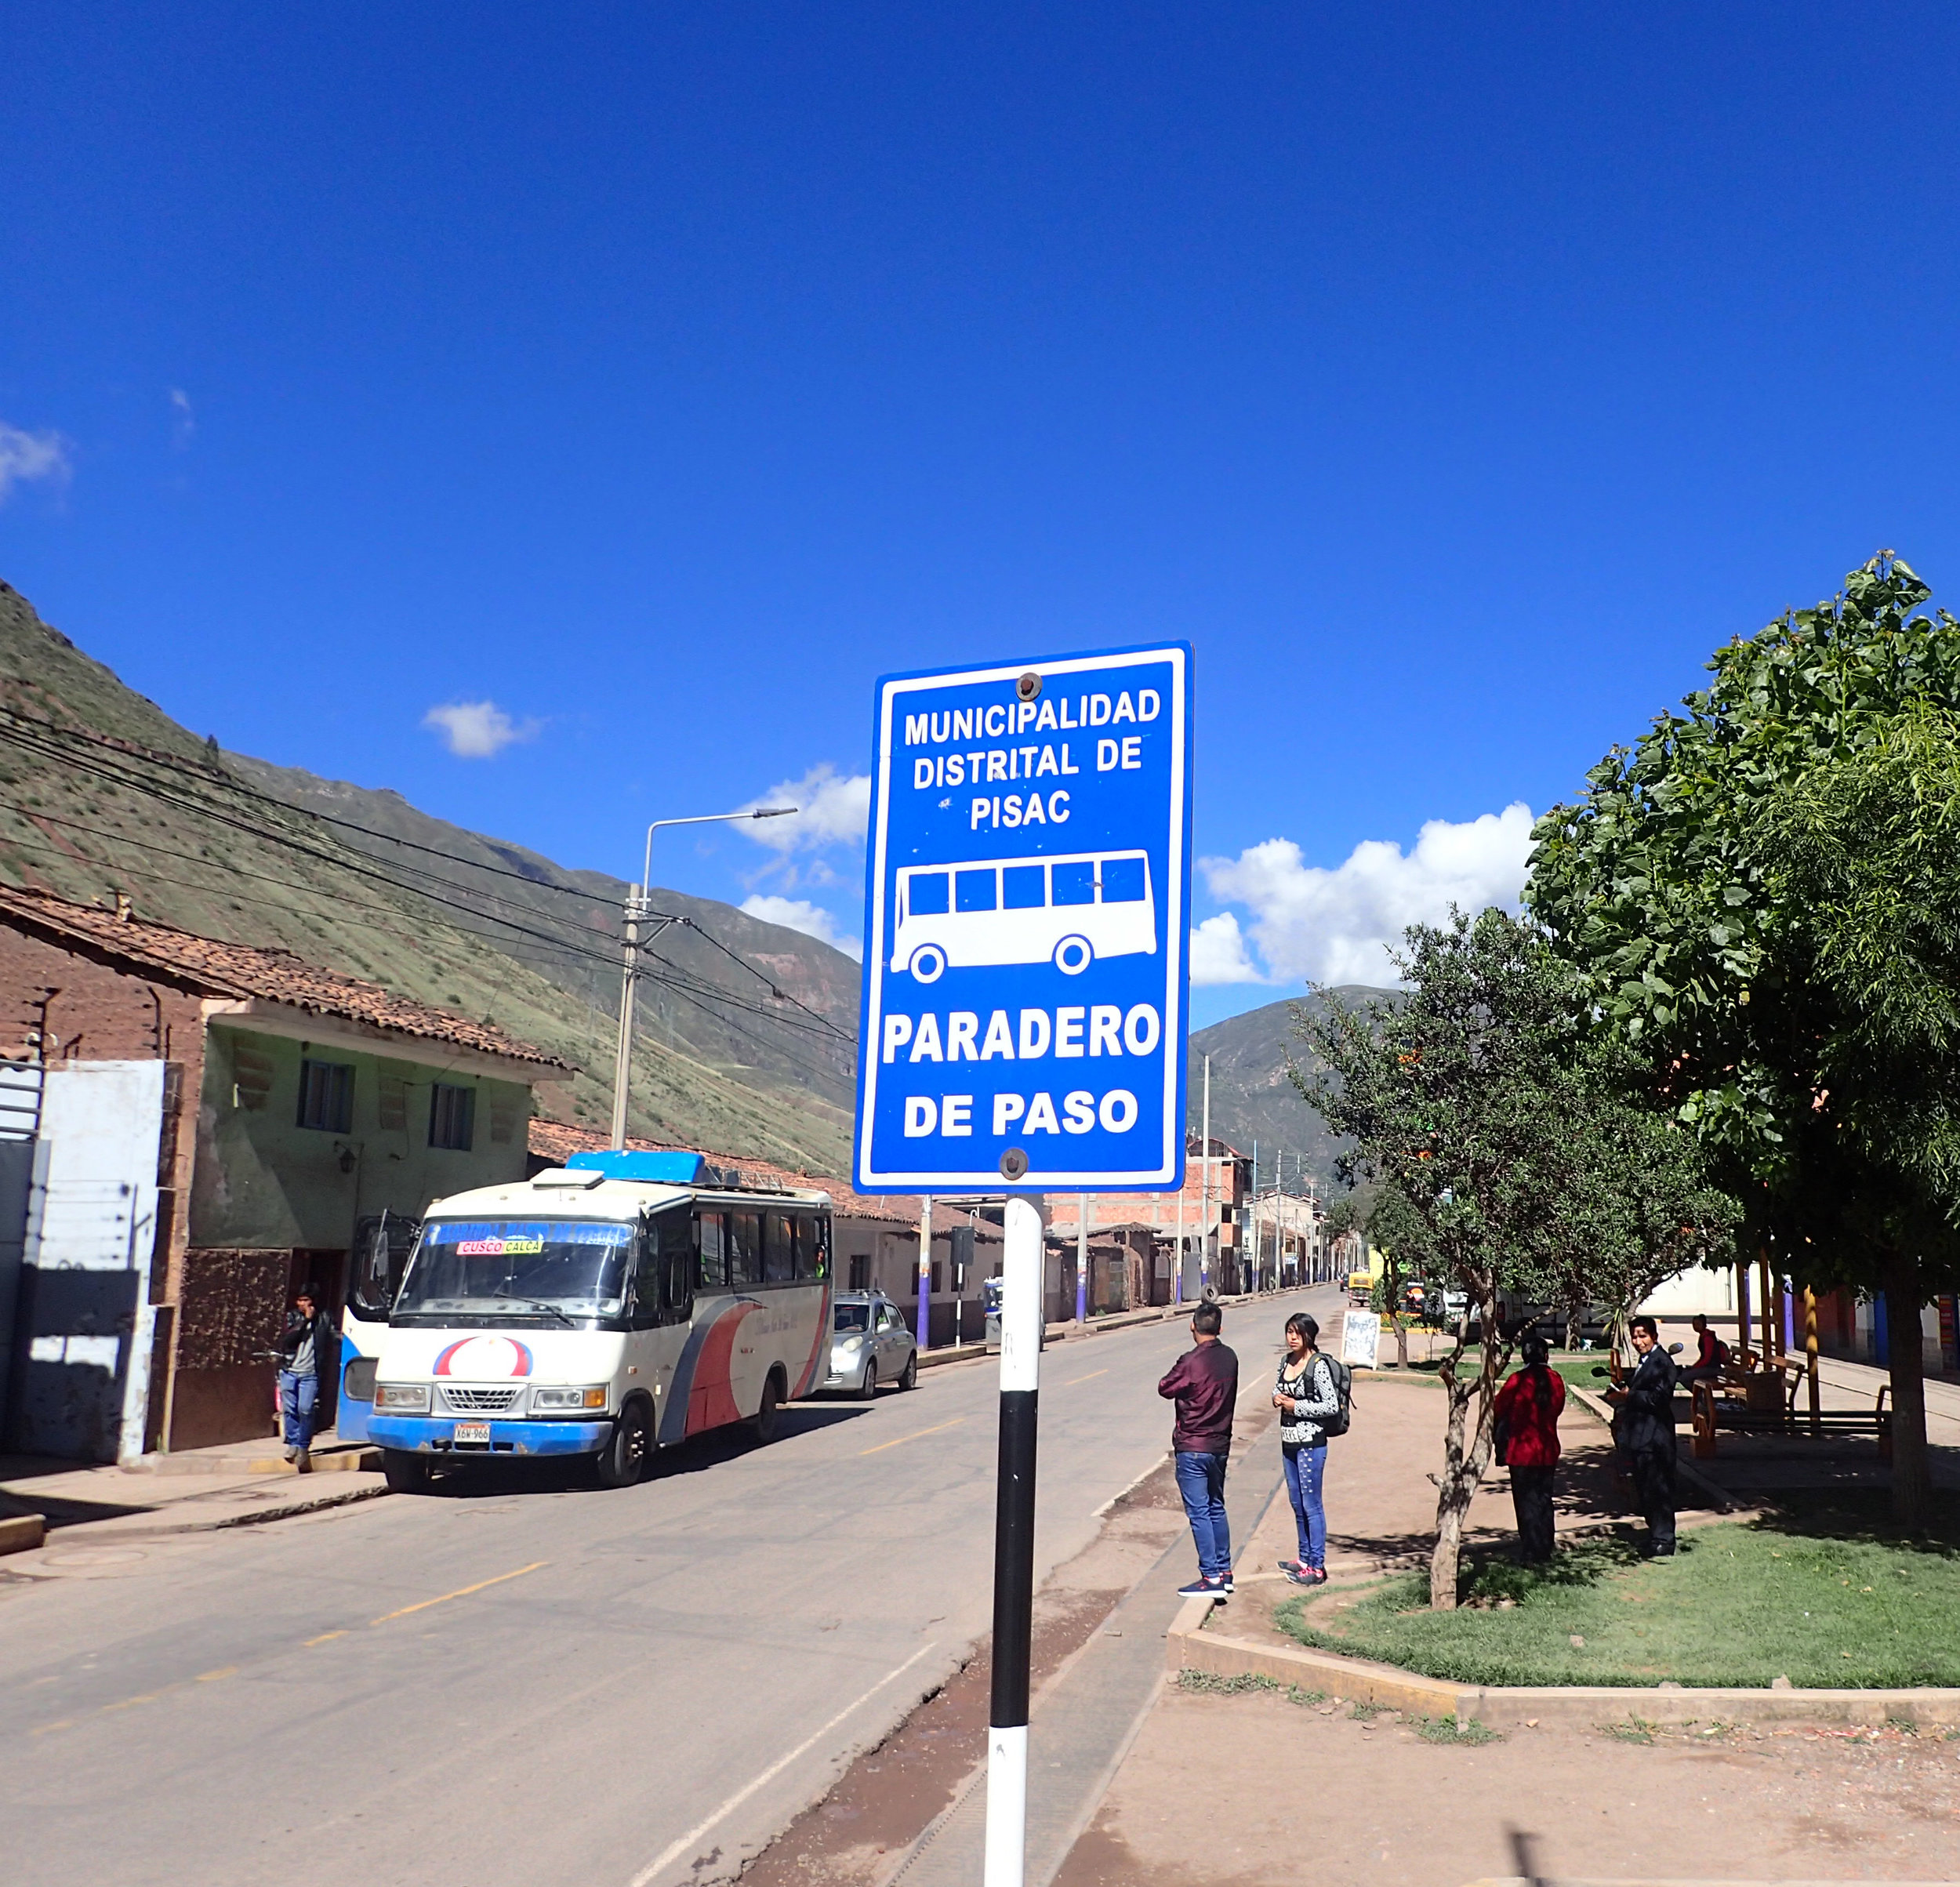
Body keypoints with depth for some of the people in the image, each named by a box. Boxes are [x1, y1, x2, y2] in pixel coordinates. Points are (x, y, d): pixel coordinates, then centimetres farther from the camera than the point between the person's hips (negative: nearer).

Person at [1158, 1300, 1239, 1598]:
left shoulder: (1191, 1362, -19)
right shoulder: (1230, 1359, 2)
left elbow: (1165, 1389, -6)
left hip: (1192, 1447, -7)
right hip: (1220, 1444, 7)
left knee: (1199, 1512, -3)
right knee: (1216, 1508, 18)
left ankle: (1211, 1577, -4)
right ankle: (1224, 1571, 24)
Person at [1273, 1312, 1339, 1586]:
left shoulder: (1318, 1365, -14)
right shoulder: (1287, 1361, 8)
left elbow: (1332, 1406, -18)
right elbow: (1277, 1388, 24)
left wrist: (1297, 1407, -17)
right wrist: (1277, 1398, 1)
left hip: (1310, 1442, -8)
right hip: (1289, 1440, 8)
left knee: (1311, 1504, -3)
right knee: (1297, 1503, 16)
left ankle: (1317, 1567, 3)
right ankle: (1305, 1558, 28)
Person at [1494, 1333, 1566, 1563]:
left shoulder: (1518, 1380, -16)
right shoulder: (1555, 1380, -3)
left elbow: (1499, 1410, -7)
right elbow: (1557, 1408, 10)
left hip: (1522, 1452, -4)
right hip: (1548, 1451, 4)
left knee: (1526, 1502, 3)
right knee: (1544, 1500, 15)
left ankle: (1531, 1554, 3)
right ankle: (1545, 1551, 22)